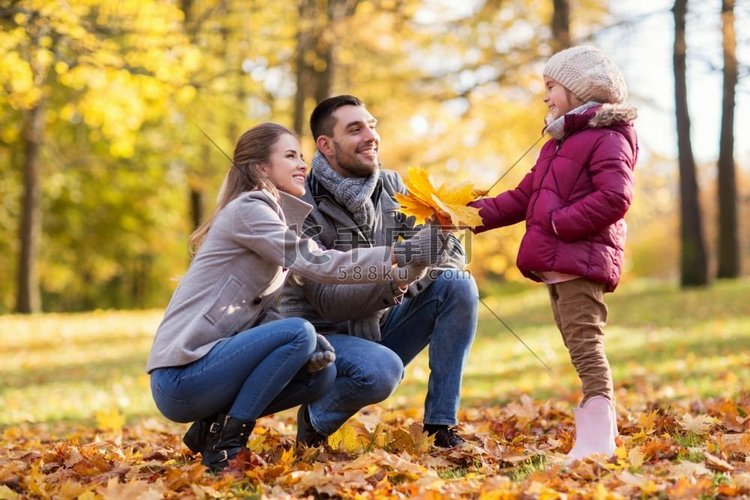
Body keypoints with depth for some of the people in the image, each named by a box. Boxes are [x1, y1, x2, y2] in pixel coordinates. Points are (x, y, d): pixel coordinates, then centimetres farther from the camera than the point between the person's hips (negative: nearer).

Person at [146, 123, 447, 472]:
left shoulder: (276, 217, 18)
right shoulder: (248, 209, -10)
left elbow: (261, 312, 12)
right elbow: (318, 264, -20)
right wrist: (401, 254, -20)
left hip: (205, 366, 9)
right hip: (180, 378, -9)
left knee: (322, 371, 4)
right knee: (299, 334, -22)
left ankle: (213, 427, 7)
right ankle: (226, 443, -13)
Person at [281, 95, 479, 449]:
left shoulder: (392, 188, 0)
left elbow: (454, 254, -3)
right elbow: (328, 301, -23)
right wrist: (394, 282, -39)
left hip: (379, 329, 6)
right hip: (323, 336, -6)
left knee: (458, 285, -15)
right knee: (381, 370, -37)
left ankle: (441, 427, -11)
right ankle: (314, 418, -3)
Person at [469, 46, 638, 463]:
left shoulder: (608, 139, -6)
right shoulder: (559, 144, 25)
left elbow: (615, 198, -20)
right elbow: (523, 197, 24)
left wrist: (560, 222, -20)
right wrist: (474, 214, 12)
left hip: (583, 261, -10)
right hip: (556, 265, 10)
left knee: (585, 344, -14)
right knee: (580, 348, 10)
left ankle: (597, 439, -16)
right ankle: (601, 430, 14)